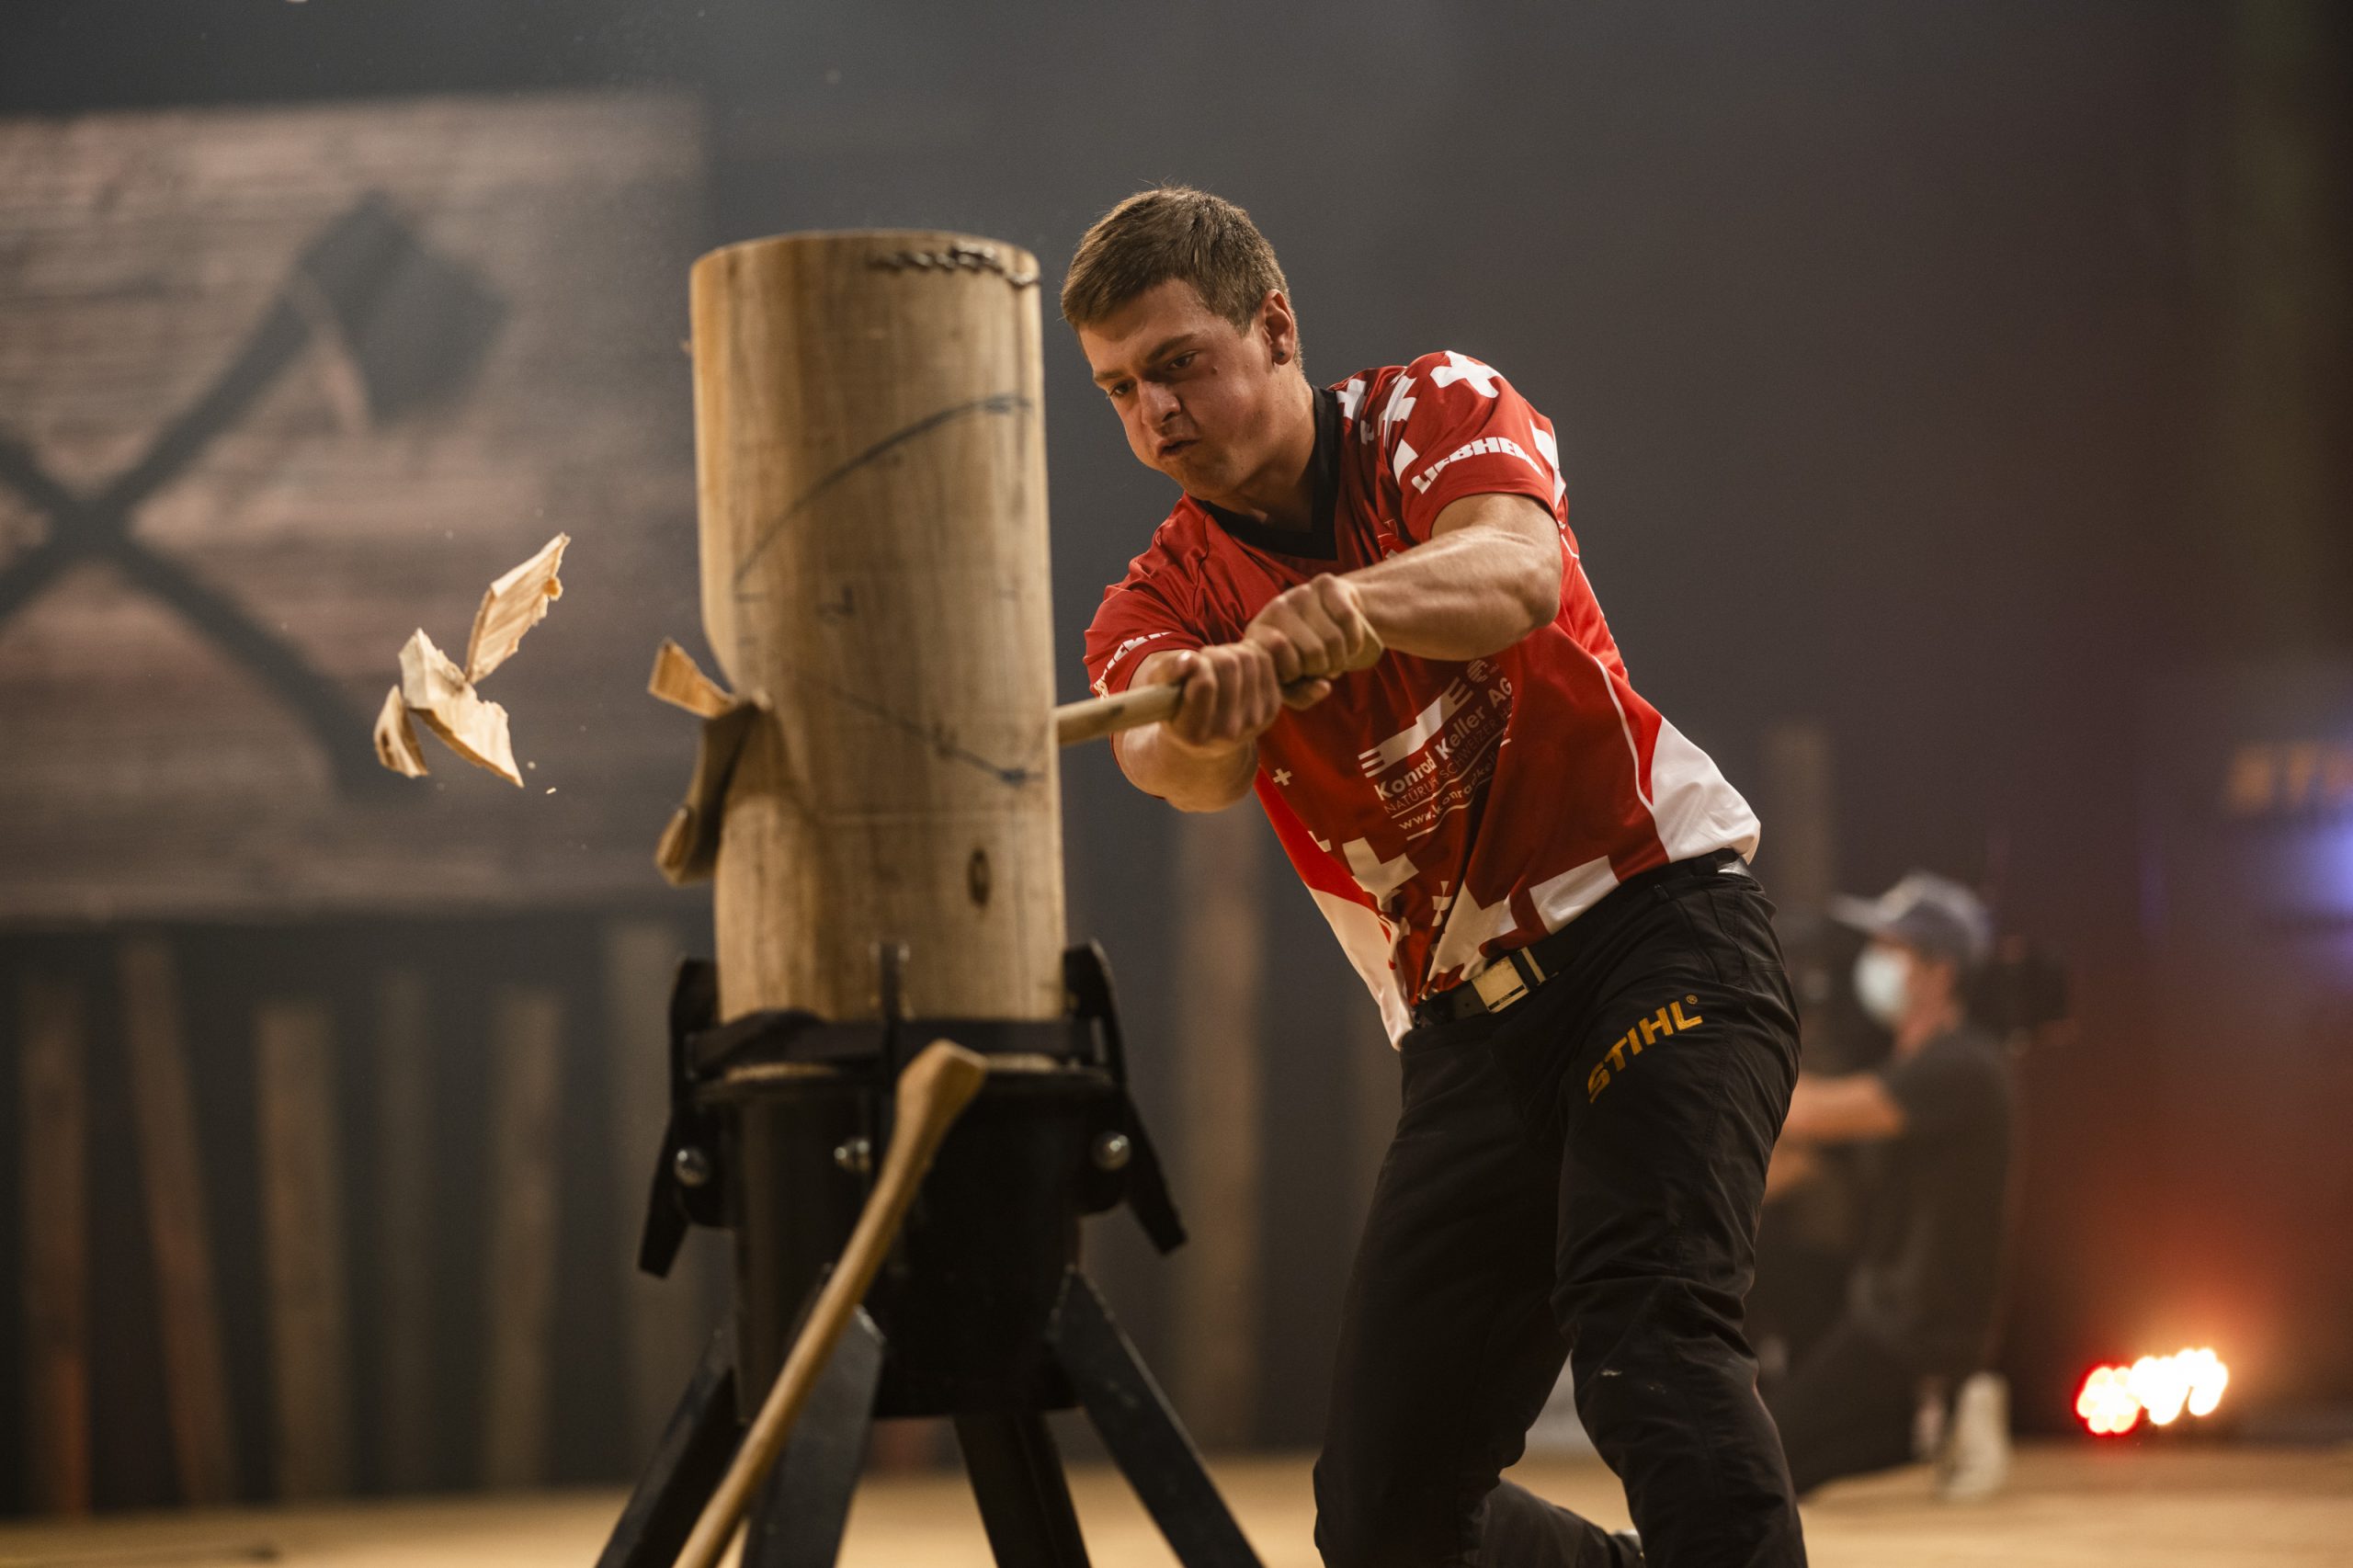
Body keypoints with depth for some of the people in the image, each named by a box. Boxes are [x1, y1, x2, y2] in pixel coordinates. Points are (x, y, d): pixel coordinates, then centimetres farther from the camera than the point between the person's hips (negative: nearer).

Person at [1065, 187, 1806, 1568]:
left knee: (1644, 1322, -30)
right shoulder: (1160, 607, 6)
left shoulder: (1436, 415, 0)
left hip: (1666, 921, -4)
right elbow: (1185, 766, -19)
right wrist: (1201, 719, -44)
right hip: (1465, 1030, 4)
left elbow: (1516, 572, -25)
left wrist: (1352, 601, -46)